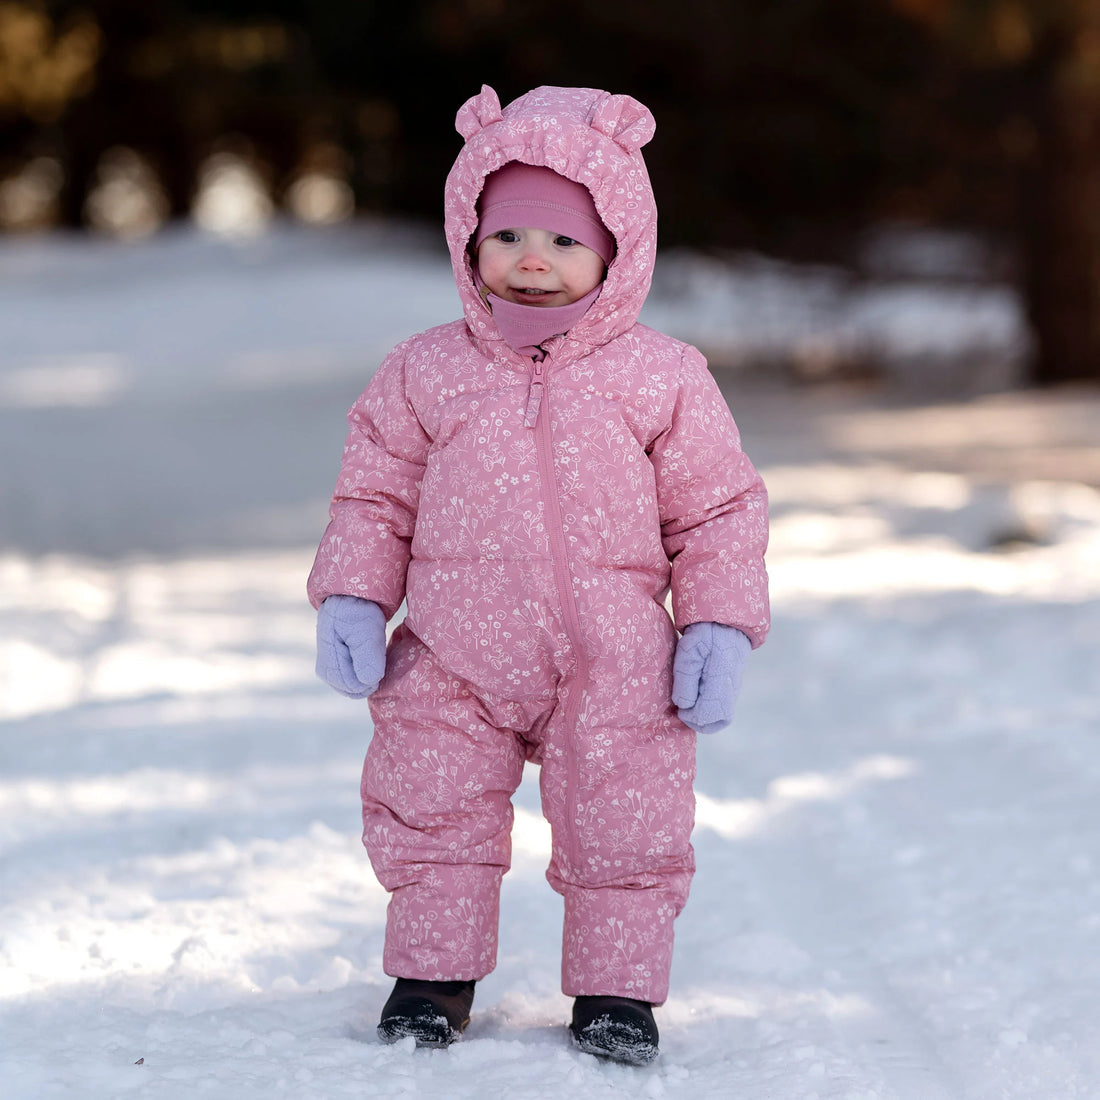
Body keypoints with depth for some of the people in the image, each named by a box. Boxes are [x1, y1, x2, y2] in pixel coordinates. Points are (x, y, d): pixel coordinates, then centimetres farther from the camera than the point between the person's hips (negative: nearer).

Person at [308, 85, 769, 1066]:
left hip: (615, 674, -1)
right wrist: (351, 600, -3)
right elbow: (376, 496, 8)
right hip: (453, 670, 1)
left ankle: (618, 987, 20)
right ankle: (434, 971, 23)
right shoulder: (424, 375, 2)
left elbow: (717, 513, 2)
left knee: (622, 830, 3)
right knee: (430, 814, 5)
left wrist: (719, 627, -5)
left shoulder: (662, 380, -2)